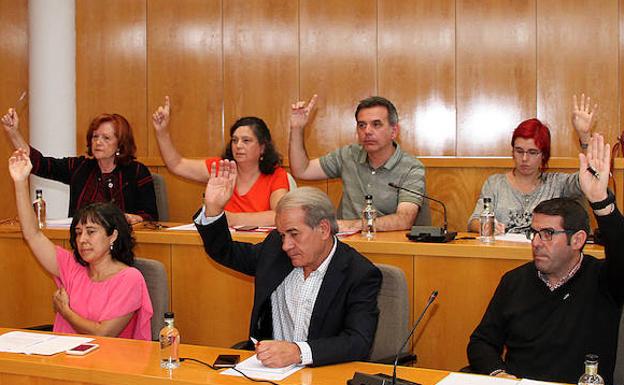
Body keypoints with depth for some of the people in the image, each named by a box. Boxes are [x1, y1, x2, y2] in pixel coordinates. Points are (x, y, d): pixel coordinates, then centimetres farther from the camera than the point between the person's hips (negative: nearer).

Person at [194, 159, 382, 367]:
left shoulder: (361, 275, -11)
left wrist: (298, 352, -35)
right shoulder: (275, 247, 5)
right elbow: (225, 252, 20)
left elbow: (358, 343, -21)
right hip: (265, 366, 3)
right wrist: (213, 208, 1)